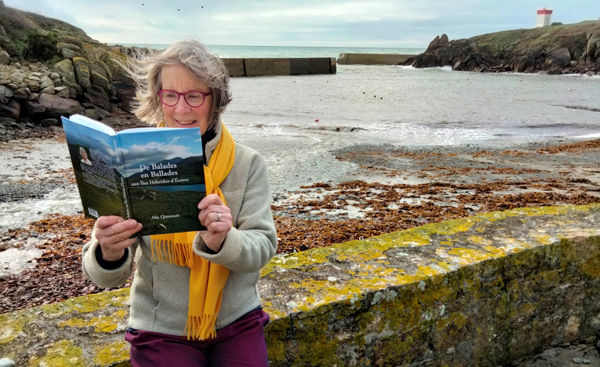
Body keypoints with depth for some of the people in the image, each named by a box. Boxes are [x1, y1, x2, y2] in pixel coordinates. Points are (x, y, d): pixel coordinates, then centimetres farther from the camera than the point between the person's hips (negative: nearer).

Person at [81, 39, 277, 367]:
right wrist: (109, 254, -32)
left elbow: (263, 247, -12)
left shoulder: (247, 164, -8)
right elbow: (107, 277, -9)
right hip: (161, 331, 0)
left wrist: (222, 241, -32)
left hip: (238, 323, 1)